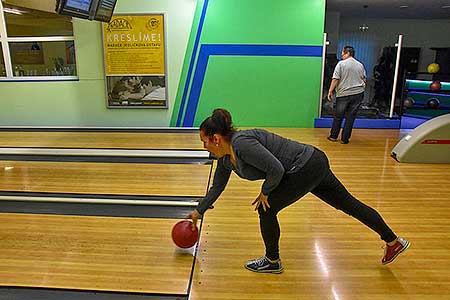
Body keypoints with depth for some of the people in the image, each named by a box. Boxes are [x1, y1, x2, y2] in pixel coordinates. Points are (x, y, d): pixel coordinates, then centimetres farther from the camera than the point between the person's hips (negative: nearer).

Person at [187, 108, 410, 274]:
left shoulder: (241, 143, -24)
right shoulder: (226, 159, 6)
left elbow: (276, 169, -27)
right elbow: (217, 187, 18)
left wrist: (265, 193, -10)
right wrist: (198, 212, 23)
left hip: (308, 166, -9)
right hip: (313, 166, 9)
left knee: (266, 209, -1)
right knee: (348, 203, 19)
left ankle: (272, 262, 21)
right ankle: (394, 241, 37)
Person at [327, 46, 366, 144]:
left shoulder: (341, 64, -5)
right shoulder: (360, 65, 11)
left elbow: (335, 79, -11)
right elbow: (364, 80, 14)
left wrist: (330, 91, -5)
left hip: (343, 94, -3)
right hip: (358, 94, 3)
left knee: (338, 116, 9)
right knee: (350, 117, 6)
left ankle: (333, 136, 18)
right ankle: (345, 139, 9)